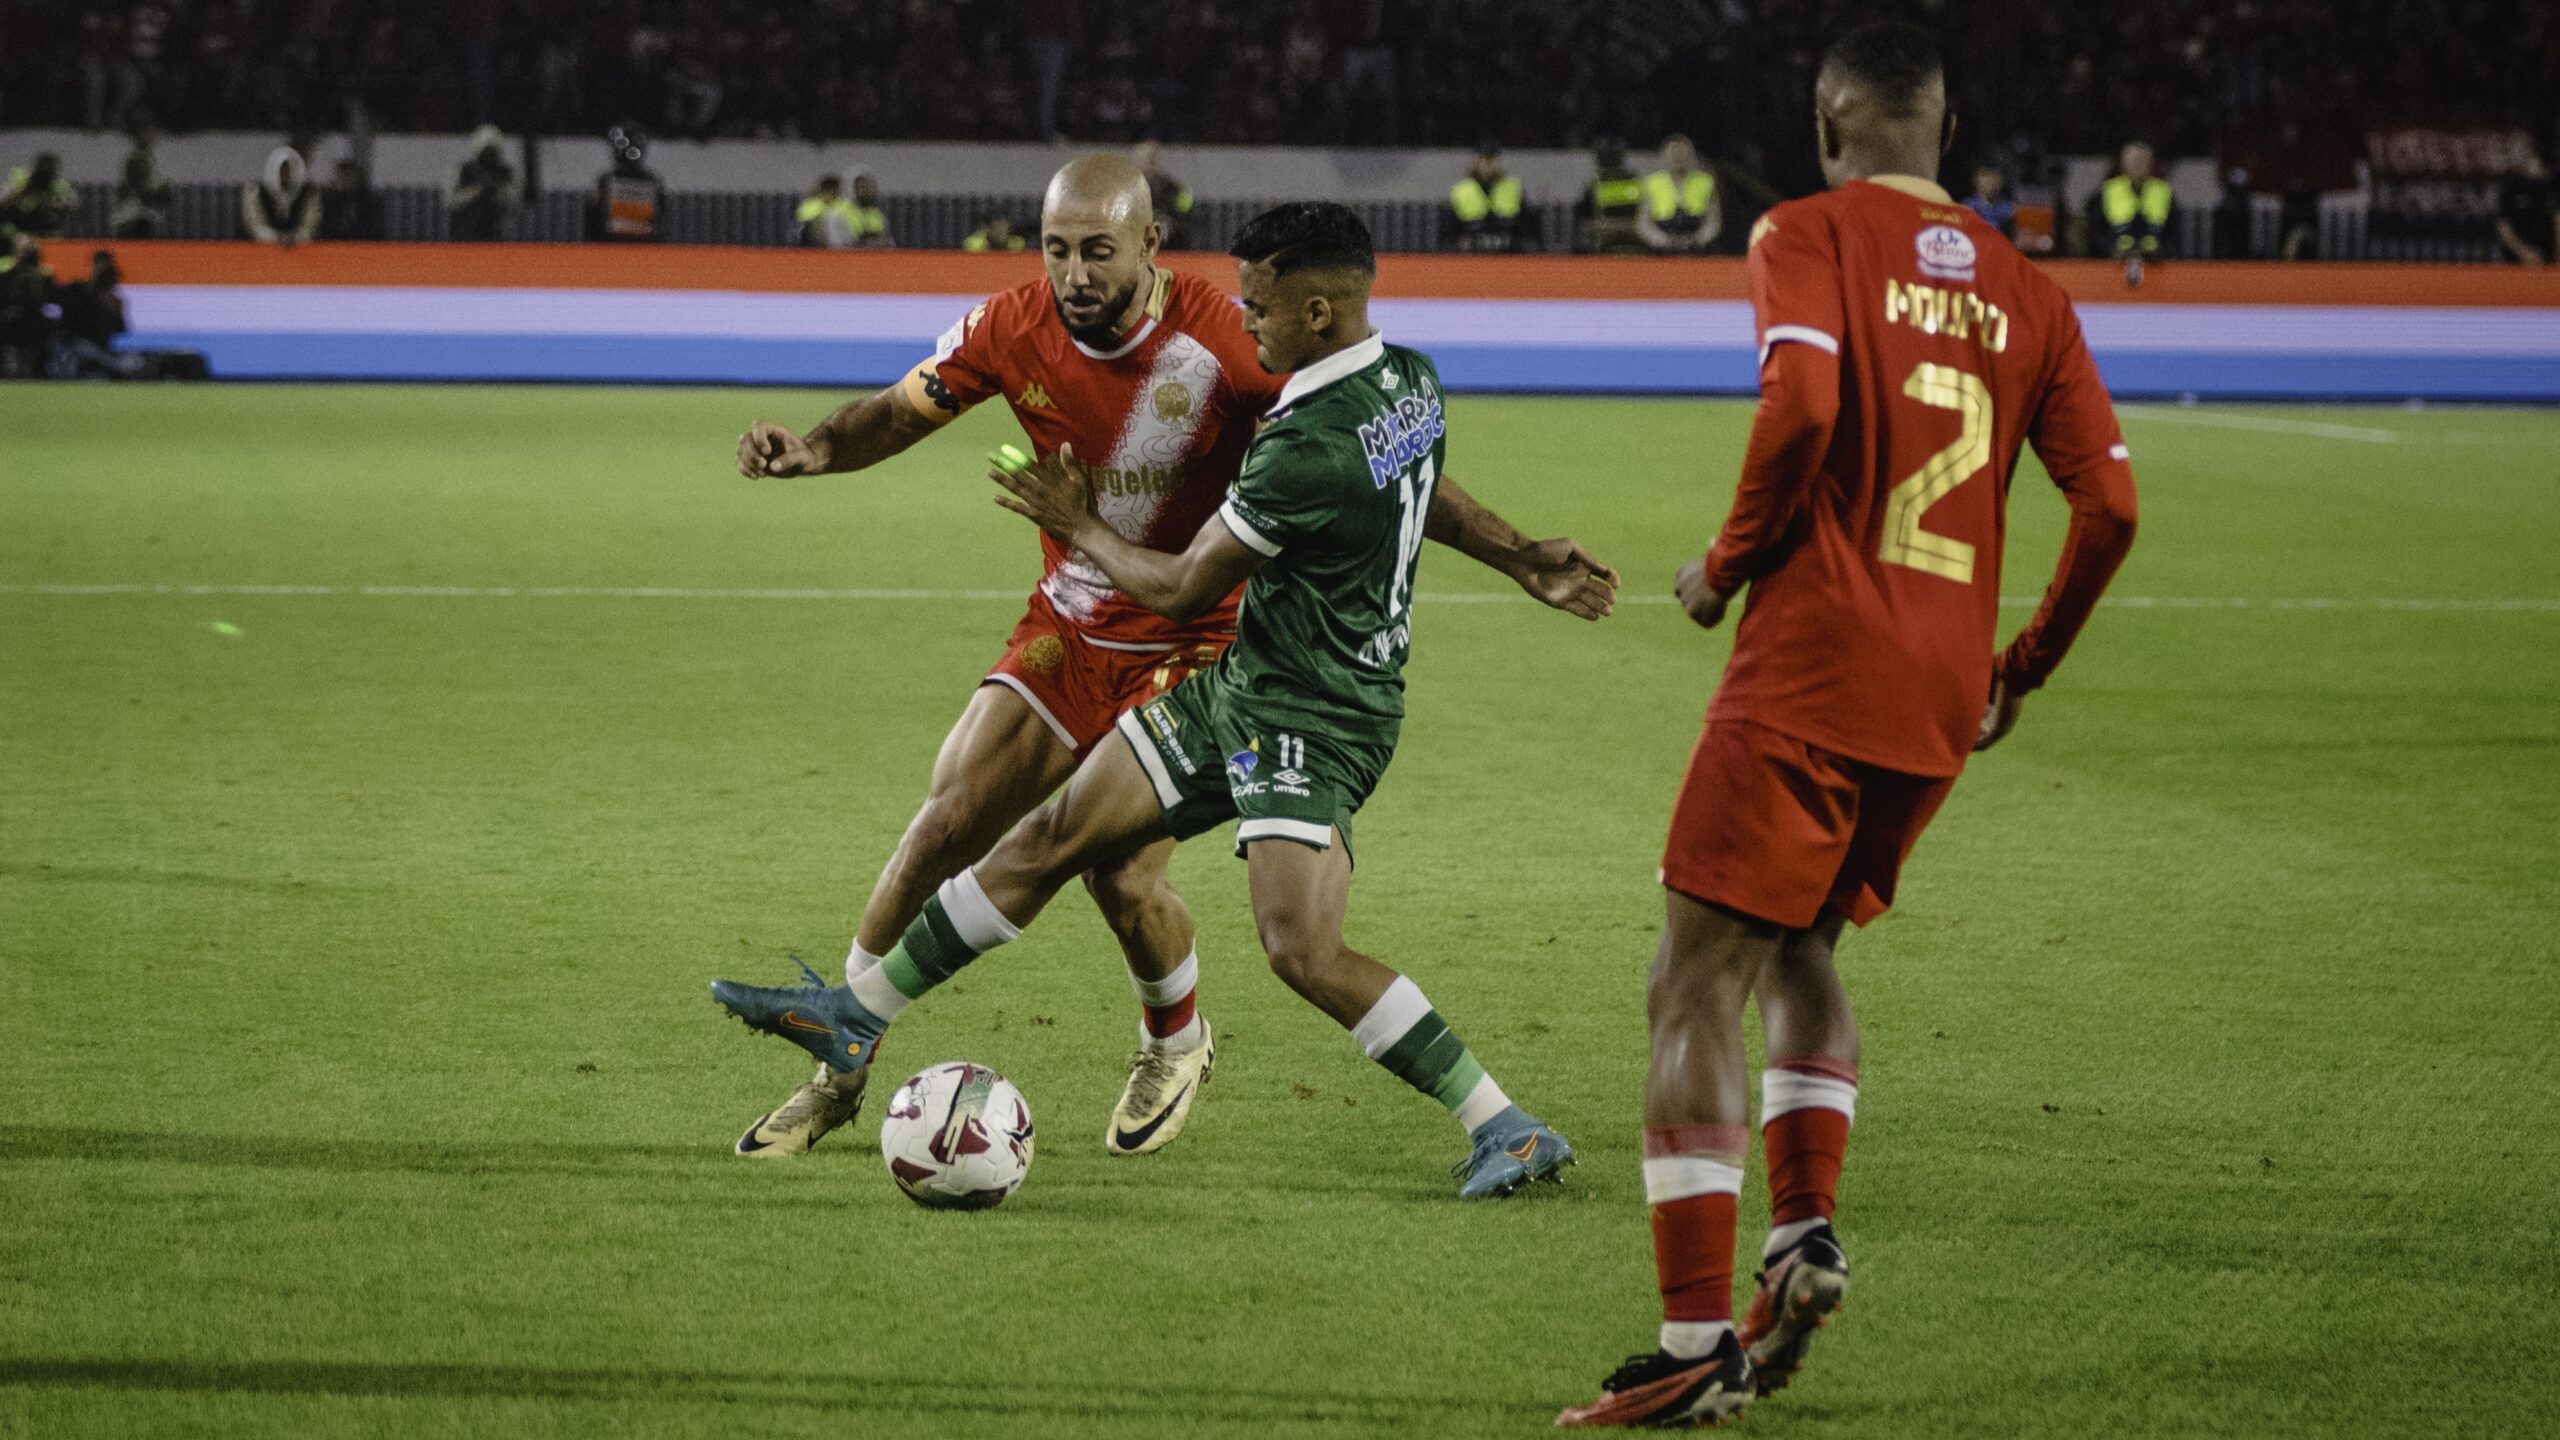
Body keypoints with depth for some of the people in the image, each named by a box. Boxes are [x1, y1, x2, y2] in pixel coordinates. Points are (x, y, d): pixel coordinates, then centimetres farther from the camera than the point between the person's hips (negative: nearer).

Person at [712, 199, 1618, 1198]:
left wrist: (1080, 525, 1)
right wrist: (1524, 558, 36)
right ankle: (858, 1015, 22)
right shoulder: (1409, 384, 0)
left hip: (1313, 723, -10)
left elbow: (1182, 589, -14)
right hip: (1241, 683, 10)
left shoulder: (1307, 451, -27)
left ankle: (1508, 1132, -14)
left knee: (1303, 950, -23)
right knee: (1054, 836, 12)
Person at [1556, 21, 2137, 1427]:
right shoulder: (2023, 289, 12)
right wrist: (2023, 670, 19)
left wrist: (1728, 563, -5)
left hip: (1809, 671, -6)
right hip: (1941, 701, 6)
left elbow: (1803, 406, -21)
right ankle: (1805, 1226, 7)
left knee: (1697, 983, -2)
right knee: (1799, 945, 26)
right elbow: (2109, 503, 7)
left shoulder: (1810, 234, -3)